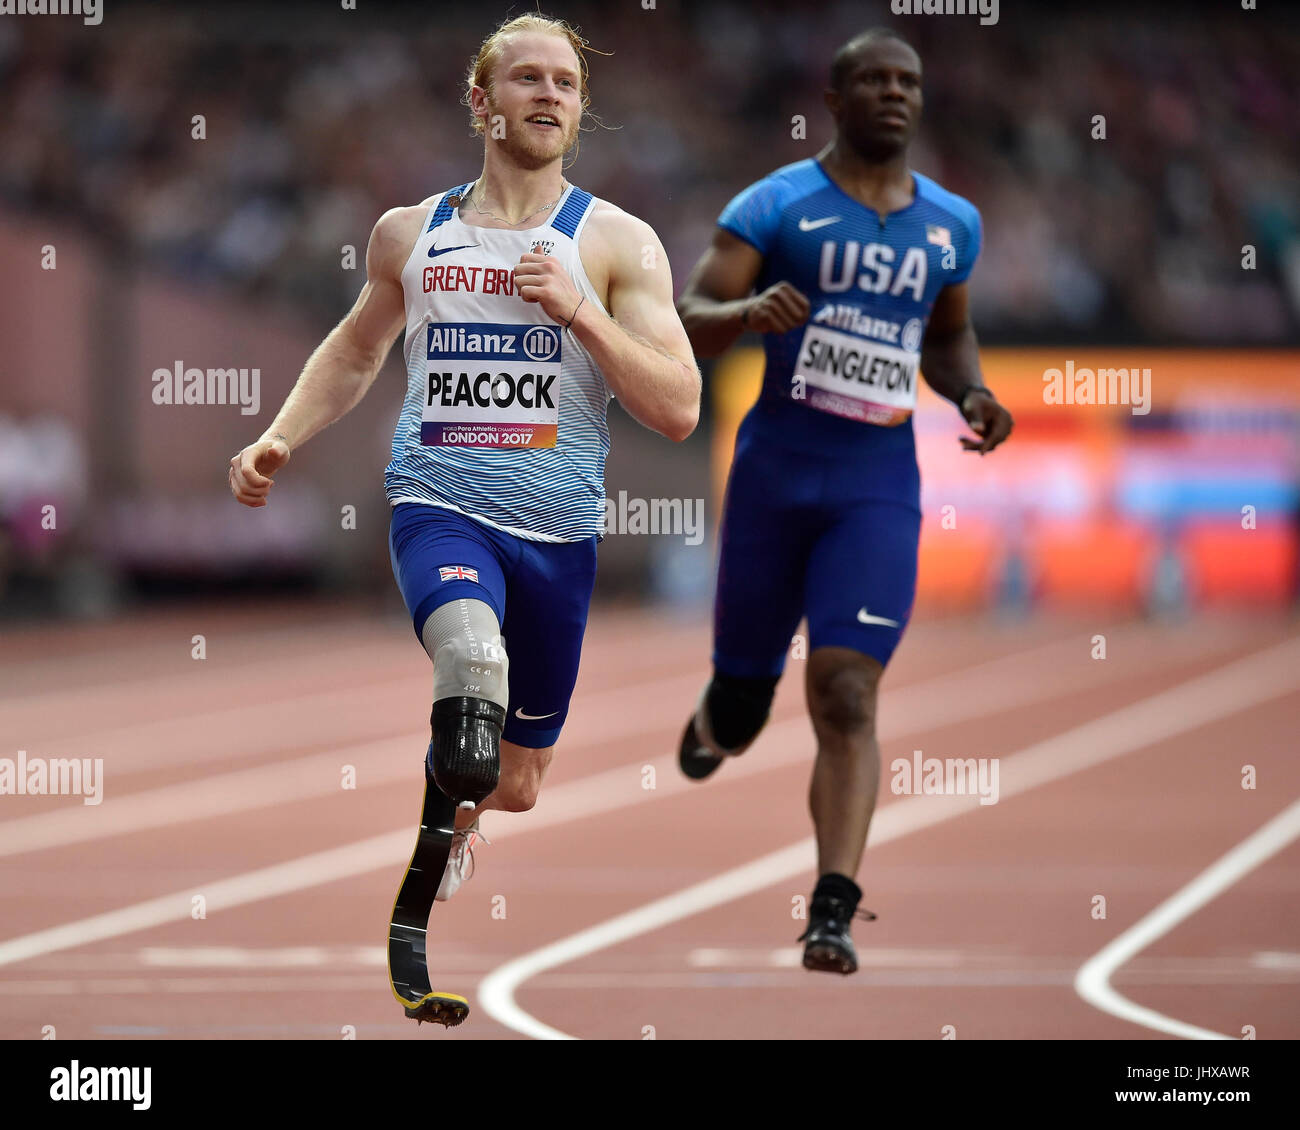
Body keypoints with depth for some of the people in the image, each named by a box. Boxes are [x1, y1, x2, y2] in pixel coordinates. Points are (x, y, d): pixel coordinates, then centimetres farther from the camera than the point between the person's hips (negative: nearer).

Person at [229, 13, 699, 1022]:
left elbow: (678, 411, -8)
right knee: (471, 652, -40)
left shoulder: (618, 244, 0)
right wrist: (280, 440, 13)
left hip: (560, 532, 1)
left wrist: (579, 312, -19)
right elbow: (356, 350, 27)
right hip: (439, 509, -1)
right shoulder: (411, 235, 8)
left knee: (516, 787, 16)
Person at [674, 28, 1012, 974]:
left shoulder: (952, 225, 10)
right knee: (744, 696, 10)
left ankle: (834, 912, -21)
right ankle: (716, 725, 50)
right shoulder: (776, 205, -2)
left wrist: (972, 392, 4)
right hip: (776, 468, -1)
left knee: (847, 692, -15)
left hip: (879, 483, 1)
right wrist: (745, 312, -29)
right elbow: (687, 323, -7)